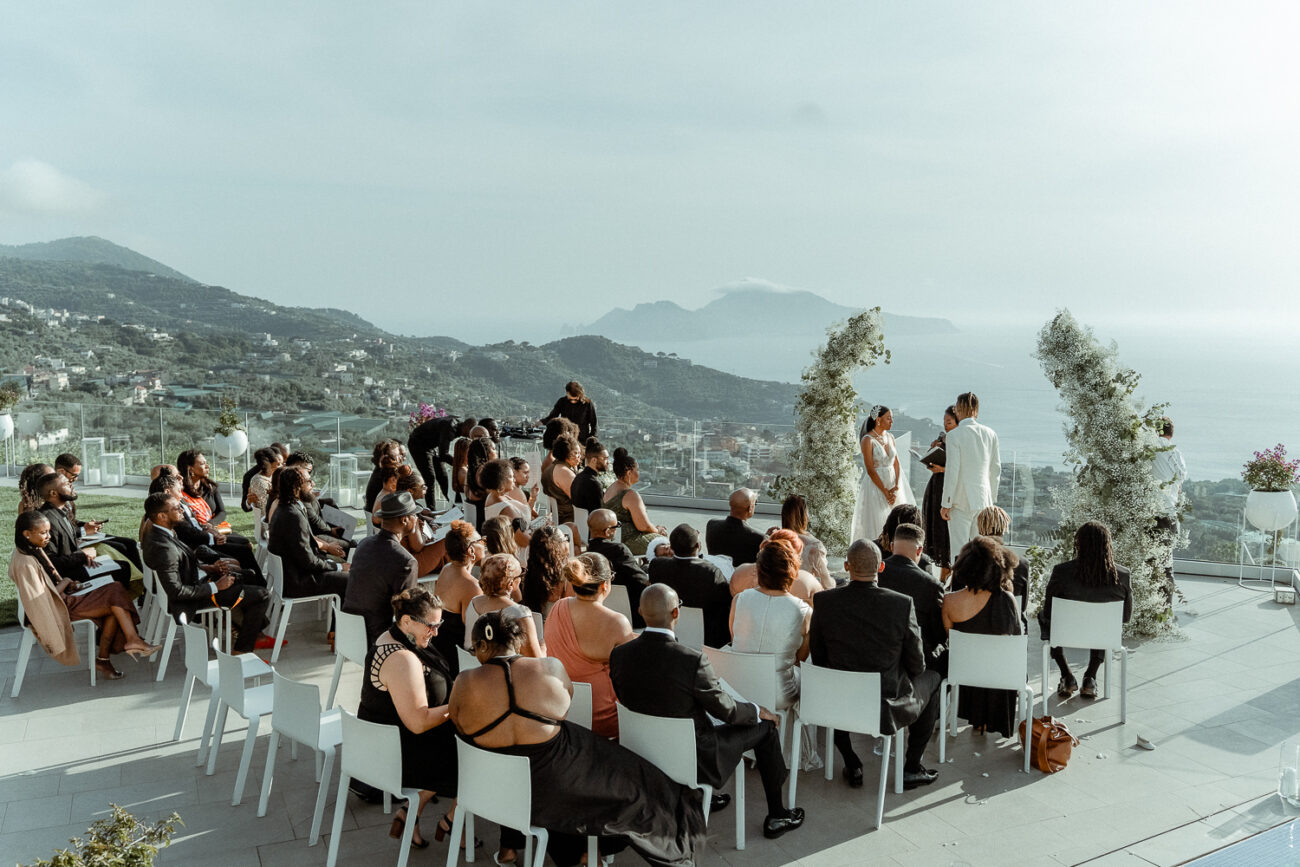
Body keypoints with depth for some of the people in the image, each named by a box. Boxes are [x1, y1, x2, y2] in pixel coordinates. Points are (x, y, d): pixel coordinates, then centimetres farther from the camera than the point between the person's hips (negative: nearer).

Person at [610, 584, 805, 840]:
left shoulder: (618, 655, -13)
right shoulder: (692, 660, -29)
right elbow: (726, 710, -15)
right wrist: (758, 711, 7)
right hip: (693, 760, -6)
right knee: (764, 726, 13)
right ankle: (776, 816, 27)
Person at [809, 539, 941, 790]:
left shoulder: (823, 601, -13)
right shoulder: (902, 604, -17)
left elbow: (818, 659, 0)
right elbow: (916, 665, -6)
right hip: (886, 709, -1)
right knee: (932, 679, 26)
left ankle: (852, 766, 34)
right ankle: (911, 768, 29)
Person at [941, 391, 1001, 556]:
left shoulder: (954, 435, -10)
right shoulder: (990, 434, 5)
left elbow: (952, 471, -12)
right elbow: (996, 470, 10)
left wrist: (946, 504, -7)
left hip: (961, 501, -5)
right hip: (984, 499, 5)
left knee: (958, 549, -1)